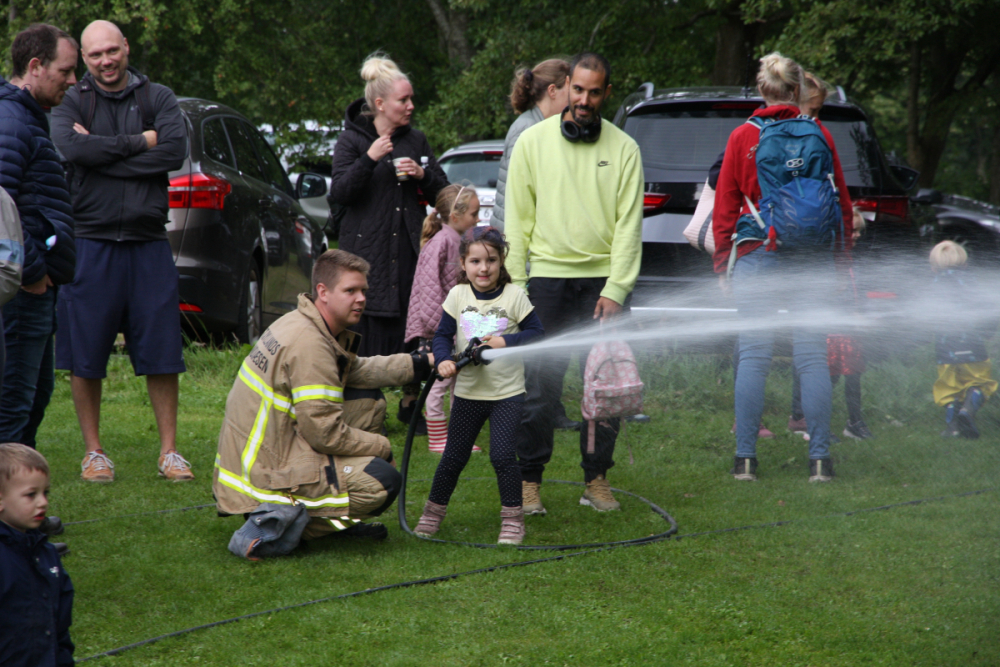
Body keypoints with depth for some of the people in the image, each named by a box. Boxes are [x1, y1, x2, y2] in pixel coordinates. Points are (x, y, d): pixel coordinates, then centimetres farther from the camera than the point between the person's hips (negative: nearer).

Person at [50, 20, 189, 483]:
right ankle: (93, 451, 14)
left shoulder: (158, 98, 8)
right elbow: (70, 148, -16)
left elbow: (175, 151, -9)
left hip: (148, 242, 1)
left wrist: (101, 151, -11)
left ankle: (169, 451, 11)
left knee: (161, 353, 2)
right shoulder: (71, 102, 4)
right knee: (85, 357, 2)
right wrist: (138, 142, -12)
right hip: (91, 243, -1)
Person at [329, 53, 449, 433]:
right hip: (366, 252, -4)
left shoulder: (415, 141, 14)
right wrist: (369, 159, -20)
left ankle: (413, 403, 10)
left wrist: (422, 175, -4)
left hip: (409, 249, 4)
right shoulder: (352, 140, 2)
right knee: (367, 329, -6)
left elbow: (443, 194, 16)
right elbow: (338, 193, -9)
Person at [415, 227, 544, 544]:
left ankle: (512, 518, 3)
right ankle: (433, 512, 27)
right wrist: (443, 360, -15)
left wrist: (506, 342, -19)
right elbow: (442, 335, 4)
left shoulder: (514, 295, -6)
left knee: (502, 454, -11)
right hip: (468, 392, 3)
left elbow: (536, 333, -4)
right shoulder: (458, 295, 1)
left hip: (507, 392, -3)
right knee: (454, 456, 9)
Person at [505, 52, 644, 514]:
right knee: (541, 385, -3)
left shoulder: (623, 149, 5)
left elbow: (629, 225, 1)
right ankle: (529, 480, 6)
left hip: (604, 281, 1)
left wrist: (615, 290, -8)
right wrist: (515, 283, -2)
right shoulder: (533, 141, 4)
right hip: (548, 276, -1)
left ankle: (596, 479, 13)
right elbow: (517, 219, 6)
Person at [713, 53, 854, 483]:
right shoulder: (819, 136, 3)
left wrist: (722, 259, 12)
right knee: (812, 357, 1)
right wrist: (842, 254, 17)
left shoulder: (742, 137, 2)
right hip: (813, 261, 1)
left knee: (753, 357, 0)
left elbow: (725, 207, 5)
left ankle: (745, 458, -1)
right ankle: (819, 459, -1)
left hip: (757, 256, -1)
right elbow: (841, 203, 8)